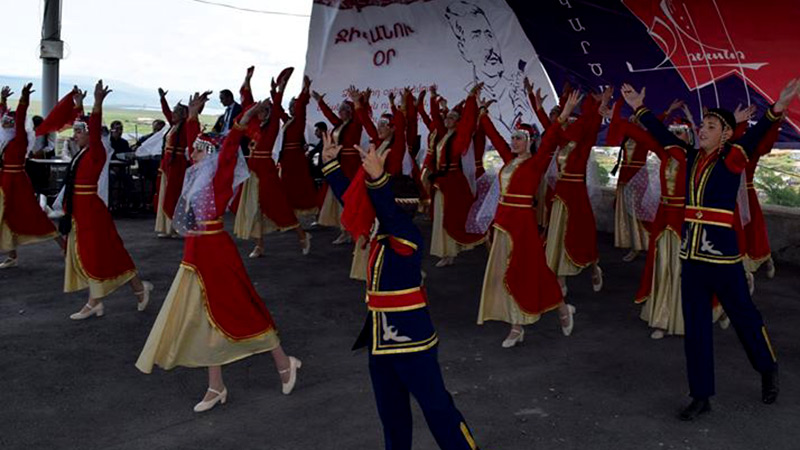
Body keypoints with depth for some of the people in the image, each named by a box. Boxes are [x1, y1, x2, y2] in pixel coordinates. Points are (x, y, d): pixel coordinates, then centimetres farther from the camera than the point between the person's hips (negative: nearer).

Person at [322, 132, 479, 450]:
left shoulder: (409, 237, -19)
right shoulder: (379, 232, 3)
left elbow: (390, 212, -41)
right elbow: (350, 197, 12)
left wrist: (377, 179, -56)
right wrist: (330, 163, 15)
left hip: (411, 339, -9)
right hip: (381, 338, 9)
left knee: (435, 405, 3)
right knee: (391, 413, 20)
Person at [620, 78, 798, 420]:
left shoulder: (733, 158, -6)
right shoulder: (691, 158, 7)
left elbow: (755, 135, -24)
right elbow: (662, 135, 16)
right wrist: (639, 108, 20)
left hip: (722, 254, -5)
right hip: (691, 254, 5)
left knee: (744, 316, 12)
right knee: (695, 327, 8)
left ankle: (768, 371, 40)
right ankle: (701, 396, 19)